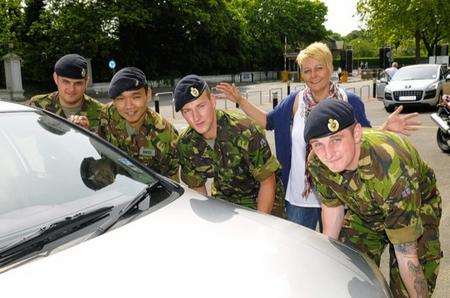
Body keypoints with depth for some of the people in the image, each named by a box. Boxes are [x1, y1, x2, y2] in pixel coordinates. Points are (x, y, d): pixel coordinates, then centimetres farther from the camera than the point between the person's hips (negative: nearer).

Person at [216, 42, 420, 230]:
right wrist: (240, 100, 1)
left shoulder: (350, 102, -6)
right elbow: (268, 122, 6)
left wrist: (386, 128, -21)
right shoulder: (295, 101, -2)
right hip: (298, 196, 1)